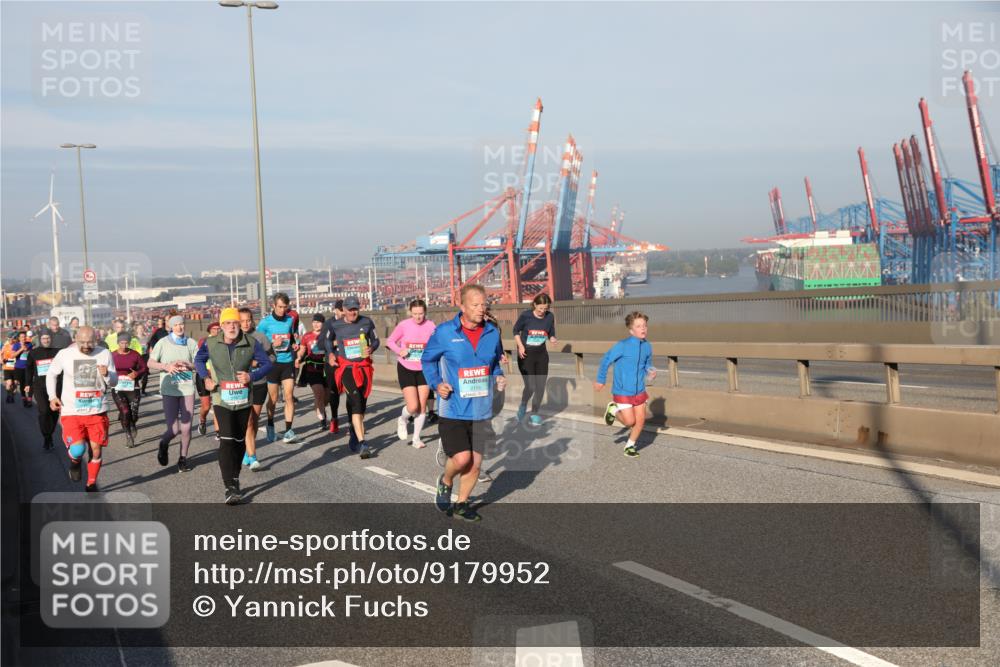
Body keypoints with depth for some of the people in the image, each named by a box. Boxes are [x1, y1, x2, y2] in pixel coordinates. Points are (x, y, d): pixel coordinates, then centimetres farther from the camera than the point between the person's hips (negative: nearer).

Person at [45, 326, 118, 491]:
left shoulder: (104, 354, -2)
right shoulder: (65, 354, -5)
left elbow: (114, 382, 5)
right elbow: (51, 374, 13)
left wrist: (106, 375, -17)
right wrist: (52, 396, 3)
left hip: (97, 411, 2)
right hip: (71, 411, -2)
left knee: (96, 449, 5)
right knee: (78, 449, -17)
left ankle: (91, 483, 27)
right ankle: (75, 462, 20)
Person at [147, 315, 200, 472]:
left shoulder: (191, 343, 5)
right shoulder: (163, 343, 0)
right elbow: (150, 363, 2)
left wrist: (187, 365, -12)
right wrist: (166, 366, -14)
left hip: (187, 388, 2)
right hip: (169, 389, -2)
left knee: (186, 428, 3)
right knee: (174, 429, -6)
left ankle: (183, 458, 22)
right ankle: (164, 443, 29)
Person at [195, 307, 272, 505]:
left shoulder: (251, 343, -6)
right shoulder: (211, 343, -5)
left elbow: (267, 364, 0)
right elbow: (199, 359, 14)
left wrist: (252, 376, -18)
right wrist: (206, 378, -3)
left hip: (243, 399, 2)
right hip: (221, 399, -2)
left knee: (240, 441, 13)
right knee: (227, 440, -15)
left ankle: (234, 478, 33)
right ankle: (230, 488, -17)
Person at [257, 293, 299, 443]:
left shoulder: (290, 320, 6)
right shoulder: (265, 322, -5)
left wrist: (294, 345, 2)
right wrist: (272, 344, -18)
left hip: (288, 362, 2)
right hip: (272, 363, -2)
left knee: (289, 396, -5)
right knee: (273, 399, 7)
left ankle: (288, 430, -4)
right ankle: (270, 428, 26)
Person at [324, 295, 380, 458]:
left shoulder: (366, 322, 2)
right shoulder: (336, 326, 1)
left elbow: (375, 340, 12)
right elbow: (328, 340, 20)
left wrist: (371, 349, -9)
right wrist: (330, 353, 3)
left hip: (364, 367, 3)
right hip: (346, 368, -3)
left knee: (362, 404, 9)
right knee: (356, 403, -17)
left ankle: (354, 437, 29)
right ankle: (362, 443, -23)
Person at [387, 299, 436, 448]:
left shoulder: (431, 326, -9)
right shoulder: (404, 325, -11)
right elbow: (390, 341, 1)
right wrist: (399, 350, -17)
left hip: (424, 369, 2)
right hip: (406, 369, -2)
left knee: (422, 407, 5)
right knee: (413, 407, -10)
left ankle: (416, 438, 23)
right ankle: (402, 420, 25)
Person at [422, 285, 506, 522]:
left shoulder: (492, 333, 2)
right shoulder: (444, 332, -8)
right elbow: (427, 359, 6)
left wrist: (499, 378, 0)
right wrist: (436, 384, -9)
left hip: (481, 411, 4)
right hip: (452, 410, -4)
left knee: (475, 463, 8)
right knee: (462, 458, -15)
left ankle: (461, 504, 30)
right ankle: (445, 482, 19)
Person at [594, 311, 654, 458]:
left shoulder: (647, 347, -3)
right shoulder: (622, 345, -19)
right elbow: (606, 360, -8)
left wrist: (650, 372, -8)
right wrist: (600, 380, 1)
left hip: (640, 391, 5)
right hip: (623, 392, -5)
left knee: (641, 420, 6)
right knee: (630, 421, -4)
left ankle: (630, 445, 28)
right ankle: (614, 409, 26)